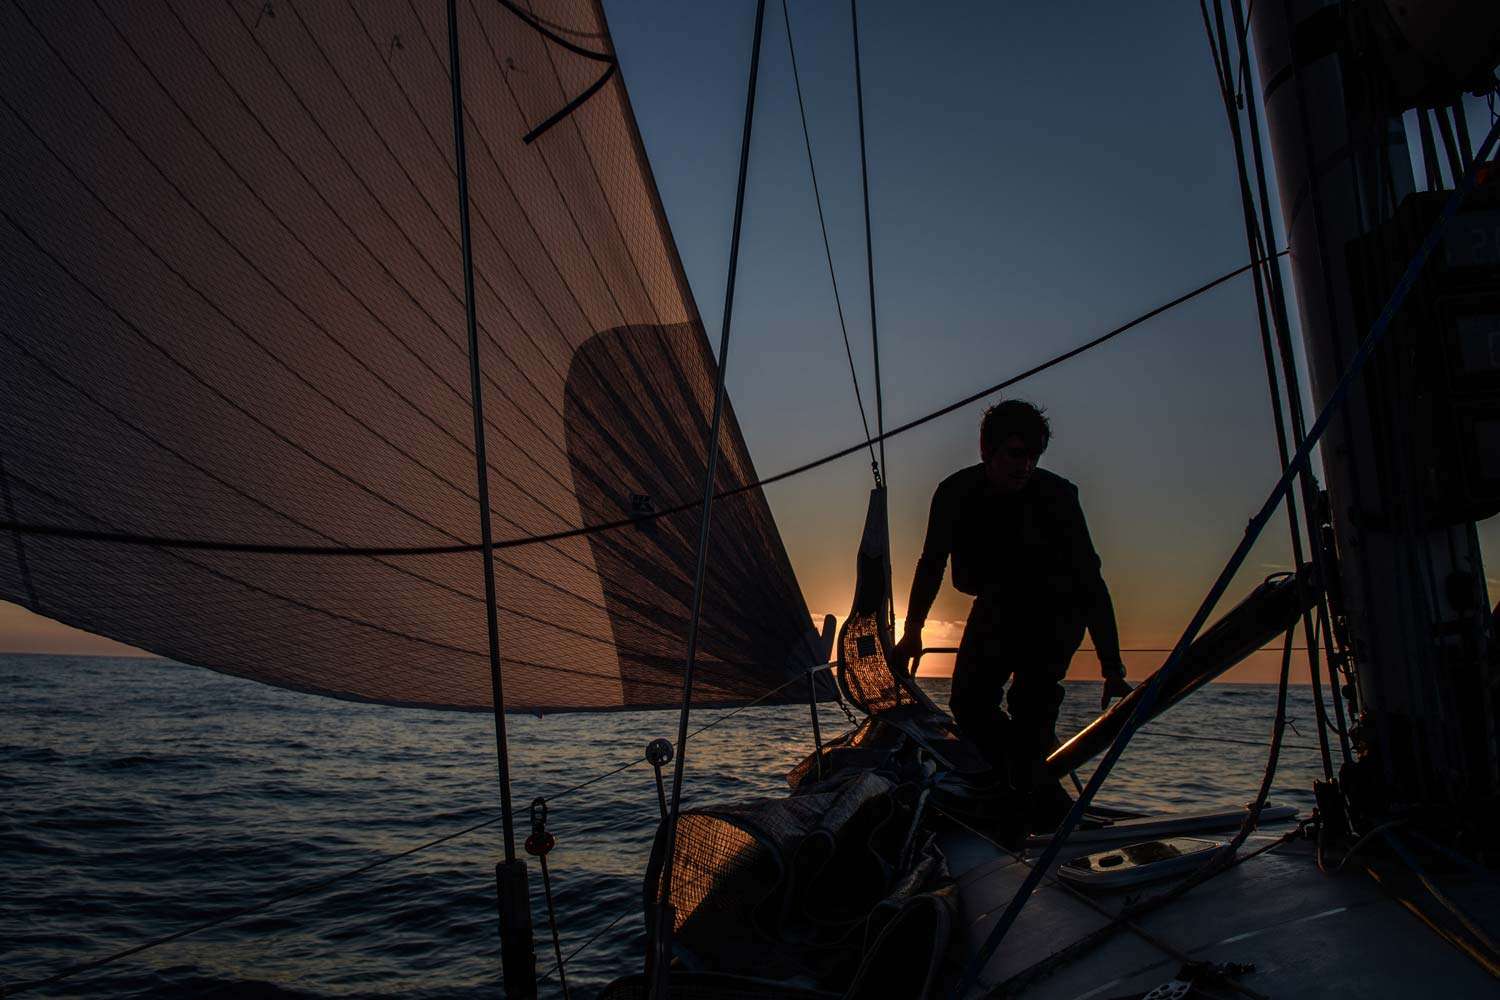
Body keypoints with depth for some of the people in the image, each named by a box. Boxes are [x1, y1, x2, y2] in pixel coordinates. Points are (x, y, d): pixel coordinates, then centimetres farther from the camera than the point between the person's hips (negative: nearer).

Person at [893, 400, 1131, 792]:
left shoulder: (1056, 495, -26)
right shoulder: (955, 493, -16)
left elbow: (1090, 581, -26)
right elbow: (931, 565, -1)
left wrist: (1113, 670, -28)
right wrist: (912, 631, 0)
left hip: (1055, 610, -3)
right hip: (996, 605, 4)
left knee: (1031, 698, -23)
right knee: (968, 704, -6)